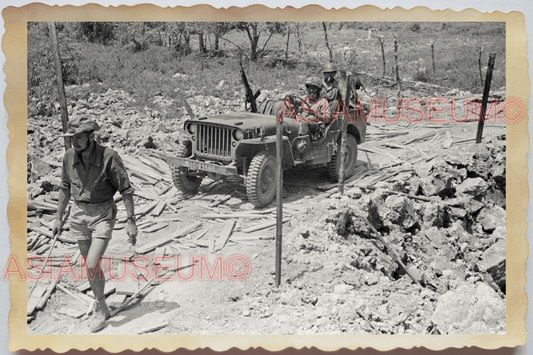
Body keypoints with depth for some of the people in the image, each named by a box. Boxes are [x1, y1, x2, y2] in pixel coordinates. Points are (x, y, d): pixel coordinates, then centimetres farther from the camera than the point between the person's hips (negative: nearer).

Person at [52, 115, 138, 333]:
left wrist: (131, 221, -16)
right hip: (79, 215, 5)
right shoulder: (69, 157, -3)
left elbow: (126, 190, -14)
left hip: (103, 215, -5)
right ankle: (102, 307, 31)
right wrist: (59, 217, 13)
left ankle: (99, 307, 12)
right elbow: (65, 188, 11)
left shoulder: (109, 157, -19)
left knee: (92, 265, -13)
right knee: (91, 266, 13)